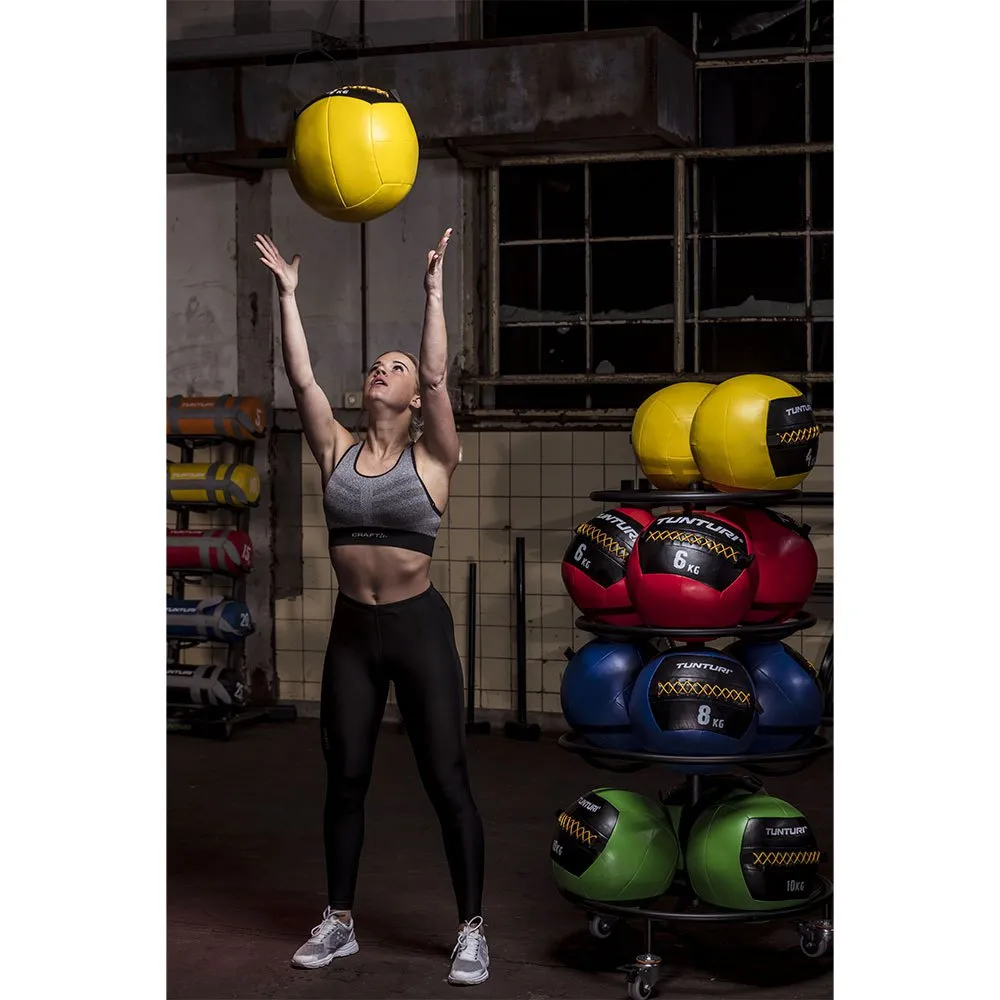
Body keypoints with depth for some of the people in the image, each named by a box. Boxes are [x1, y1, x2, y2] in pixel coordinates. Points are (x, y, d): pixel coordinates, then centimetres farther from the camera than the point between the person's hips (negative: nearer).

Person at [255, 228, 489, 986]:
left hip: (419, 627, -4)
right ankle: (340, 921, 24)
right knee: (345, 779, 11)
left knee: (447, 779, 0)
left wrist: (434, 291, -14)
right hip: (352, 631, 4)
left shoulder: (431, 459, -3)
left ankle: (473, 930, 8)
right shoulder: (338, 451, 5)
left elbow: (440, 375, -14)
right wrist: (288, 294, -3)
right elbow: (300, 378, -2)